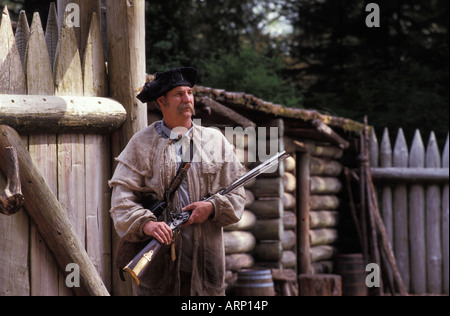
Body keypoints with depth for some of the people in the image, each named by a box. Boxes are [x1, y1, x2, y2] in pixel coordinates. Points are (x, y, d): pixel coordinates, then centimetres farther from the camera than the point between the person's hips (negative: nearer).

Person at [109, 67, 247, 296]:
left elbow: (236, 195, 13)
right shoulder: (142, 143, 6)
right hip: (158, 260, -2)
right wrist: (145, 223, -21)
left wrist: (213, 207, -8)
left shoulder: (215, 140, 14)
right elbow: (123, 194, -3)